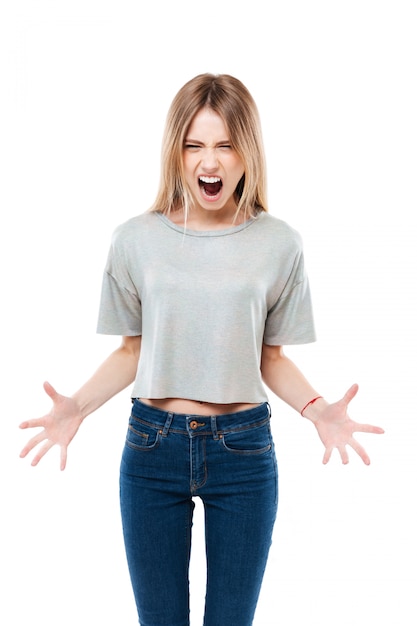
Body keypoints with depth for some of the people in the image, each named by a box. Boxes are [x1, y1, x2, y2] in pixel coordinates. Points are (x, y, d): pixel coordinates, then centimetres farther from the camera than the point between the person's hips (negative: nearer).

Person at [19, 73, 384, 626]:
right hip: (152, 447, 1)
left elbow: (272, 358, 4)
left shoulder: (280, 244, -3)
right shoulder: (136, 239, -3)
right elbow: (132, 350, 5)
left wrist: (318, 409, -14)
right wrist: (79, 405, -11)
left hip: (244, 452, 0)